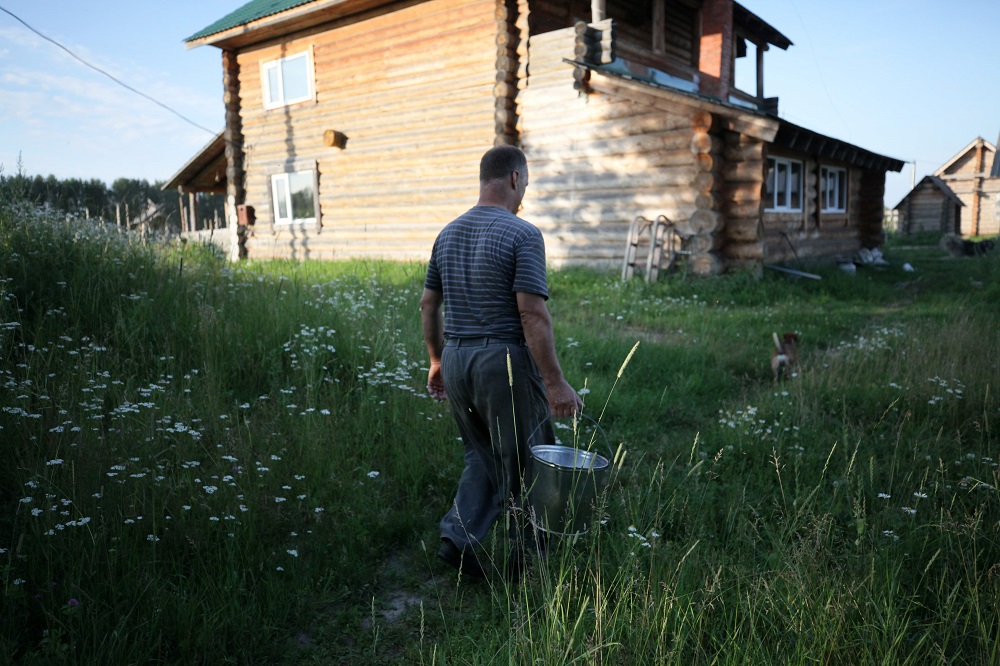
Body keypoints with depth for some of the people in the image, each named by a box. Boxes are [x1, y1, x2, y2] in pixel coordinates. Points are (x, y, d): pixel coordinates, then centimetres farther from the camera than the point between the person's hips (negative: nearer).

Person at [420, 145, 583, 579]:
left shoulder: (448, 234, 9)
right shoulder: (523, 235, -13)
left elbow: (428, 304, 13)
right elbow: (532, 315, -20)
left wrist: (437, 360, 23)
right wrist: (555, 382, -16)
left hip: (455, 360, 7)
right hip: (505, 363, -7)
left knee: (483, 457, 22)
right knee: (525, 465, 10)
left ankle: (458, 537, 11)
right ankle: (526, 559, 22)